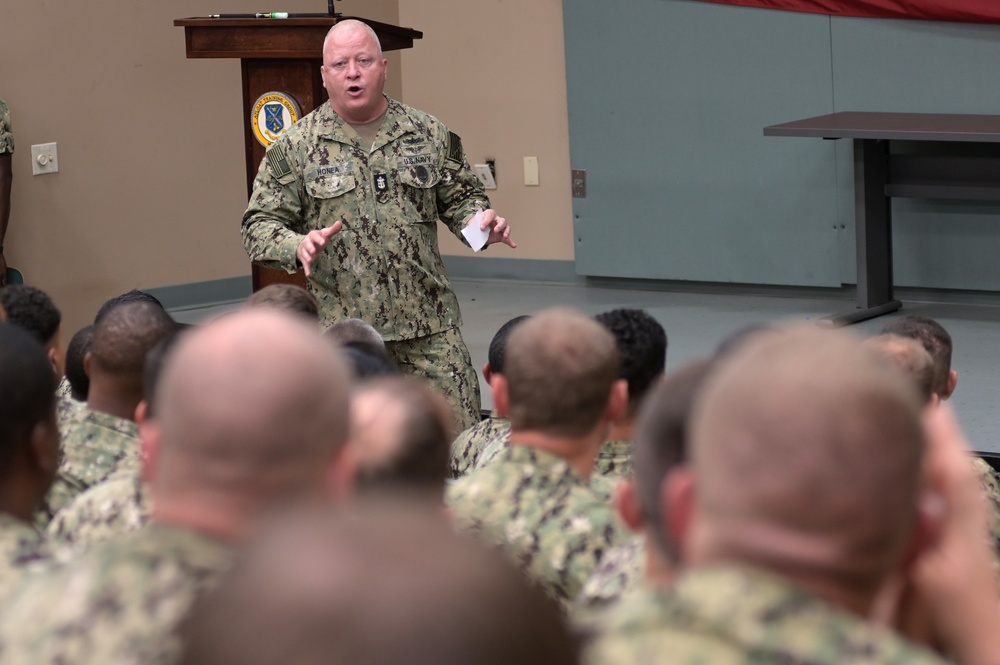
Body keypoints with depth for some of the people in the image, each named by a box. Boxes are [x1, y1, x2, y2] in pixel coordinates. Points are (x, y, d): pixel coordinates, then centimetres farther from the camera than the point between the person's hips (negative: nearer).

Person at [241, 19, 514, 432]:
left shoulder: (429, 135, 8)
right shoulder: (295, 146, 1)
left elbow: (461, 197, 17)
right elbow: (259, 226, 1)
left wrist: (480, 221, -6)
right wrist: (298, 246, -19)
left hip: (429, 325, 1)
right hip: (340, 330, -1)